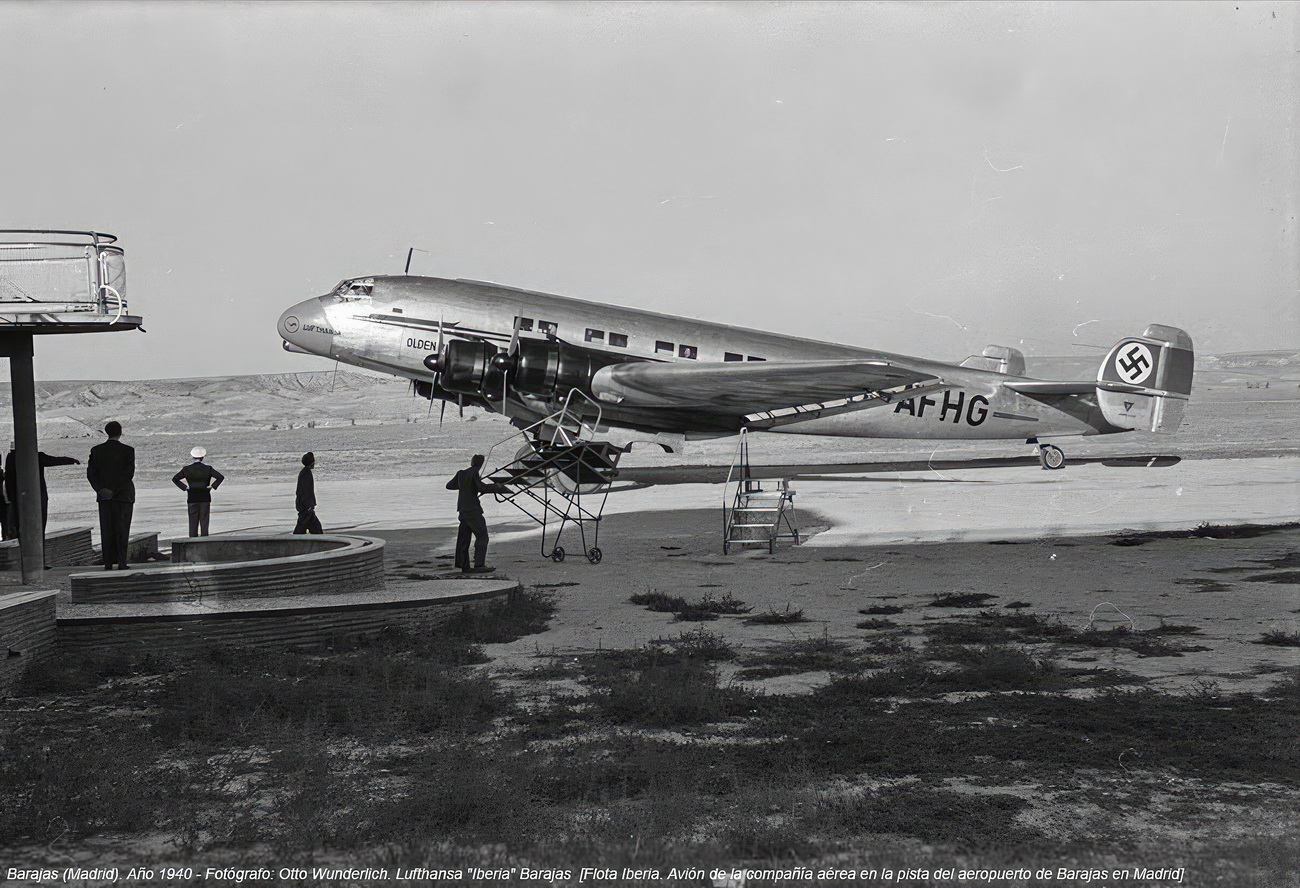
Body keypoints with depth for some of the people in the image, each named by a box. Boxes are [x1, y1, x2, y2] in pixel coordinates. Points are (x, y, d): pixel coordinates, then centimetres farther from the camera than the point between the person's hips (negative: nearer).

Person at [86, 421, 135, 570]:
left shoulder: (96, 450, 2)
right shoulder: (128, 450, -6)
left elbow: (91, 473, -3)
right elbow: (129, 473, -13)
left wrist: (100, 489, -8)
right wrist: (114, 490, -11)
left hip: (104, 496, 2)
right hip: (124, 495, -2)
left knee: (106, 530, 7)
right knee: (122, 529, 2)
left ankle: (108, 563, 4)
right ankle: (121, 562, -4)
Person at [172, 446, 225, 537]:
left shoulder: (187, 469, -2)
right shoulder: (207, 468, -6)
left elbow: (174, 479, 1)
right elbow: (221, 477, -10)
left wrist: (185, 487, -1)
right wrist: (212, 486, -5)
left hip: (192, 499, 1)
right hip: (205, 498, -1)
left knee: (193, 522, 5)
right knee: (204, 522, 2)